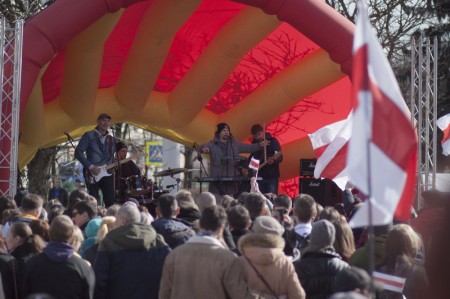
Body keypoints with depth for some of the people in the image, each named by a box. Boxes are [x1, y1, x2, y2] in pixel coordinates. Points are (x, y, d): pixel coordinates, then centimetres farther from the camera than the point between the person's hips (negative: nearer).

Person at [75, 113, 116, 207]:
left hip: (107, 173, 4)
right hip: (92, 175, -4)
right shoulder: (89, 136, -2)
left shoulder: (111, 138, 12)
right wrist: (90, 167, -15)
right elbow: (78, 152, -8)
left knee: (110, 201, -2)